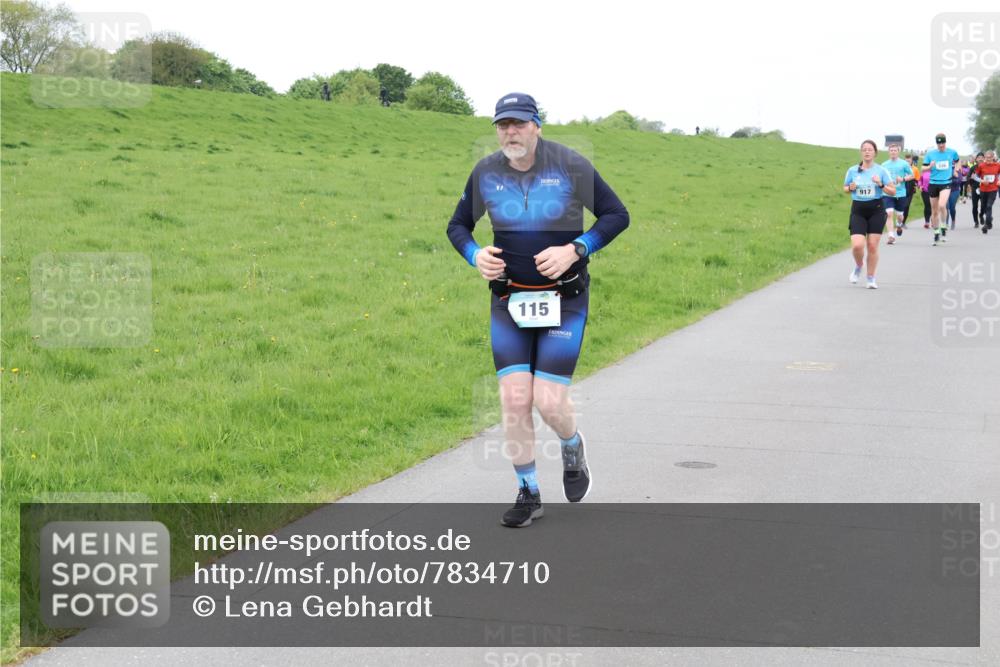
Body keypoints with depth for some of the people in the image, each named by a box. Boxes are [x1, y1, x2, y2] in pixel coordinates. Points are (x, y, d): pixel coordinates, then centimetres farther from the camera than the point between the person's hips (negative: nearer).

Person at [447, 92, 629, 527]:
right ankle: (528, 493, 14)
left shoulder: (571, 166, -9)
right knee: (514, 400, -5)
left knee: (549, 402, -8)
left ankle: (573, 448, 29)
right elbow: (458, 225, 12)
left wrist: (575, 250, -17)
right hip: (508, 301, 3)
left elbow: (616, 215, -3)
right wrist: (475, 256, -10)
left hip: (564, 300, -2)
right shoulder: (486, 172, -1)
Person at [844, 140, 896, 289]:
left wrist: (881, 185, -16)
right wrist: (850, 188, -6)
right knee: (857, 245, -14)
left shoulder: (881, 170, -1)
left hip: (876, 210, 0)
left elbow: (893, 191, 1)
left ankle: (871, 278, 15)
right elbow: (845, 188, 16)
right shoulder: (852, 170, 2)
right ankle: (858, 266, 19)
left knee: (872, 246, 0)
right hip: (858, 210, 0)